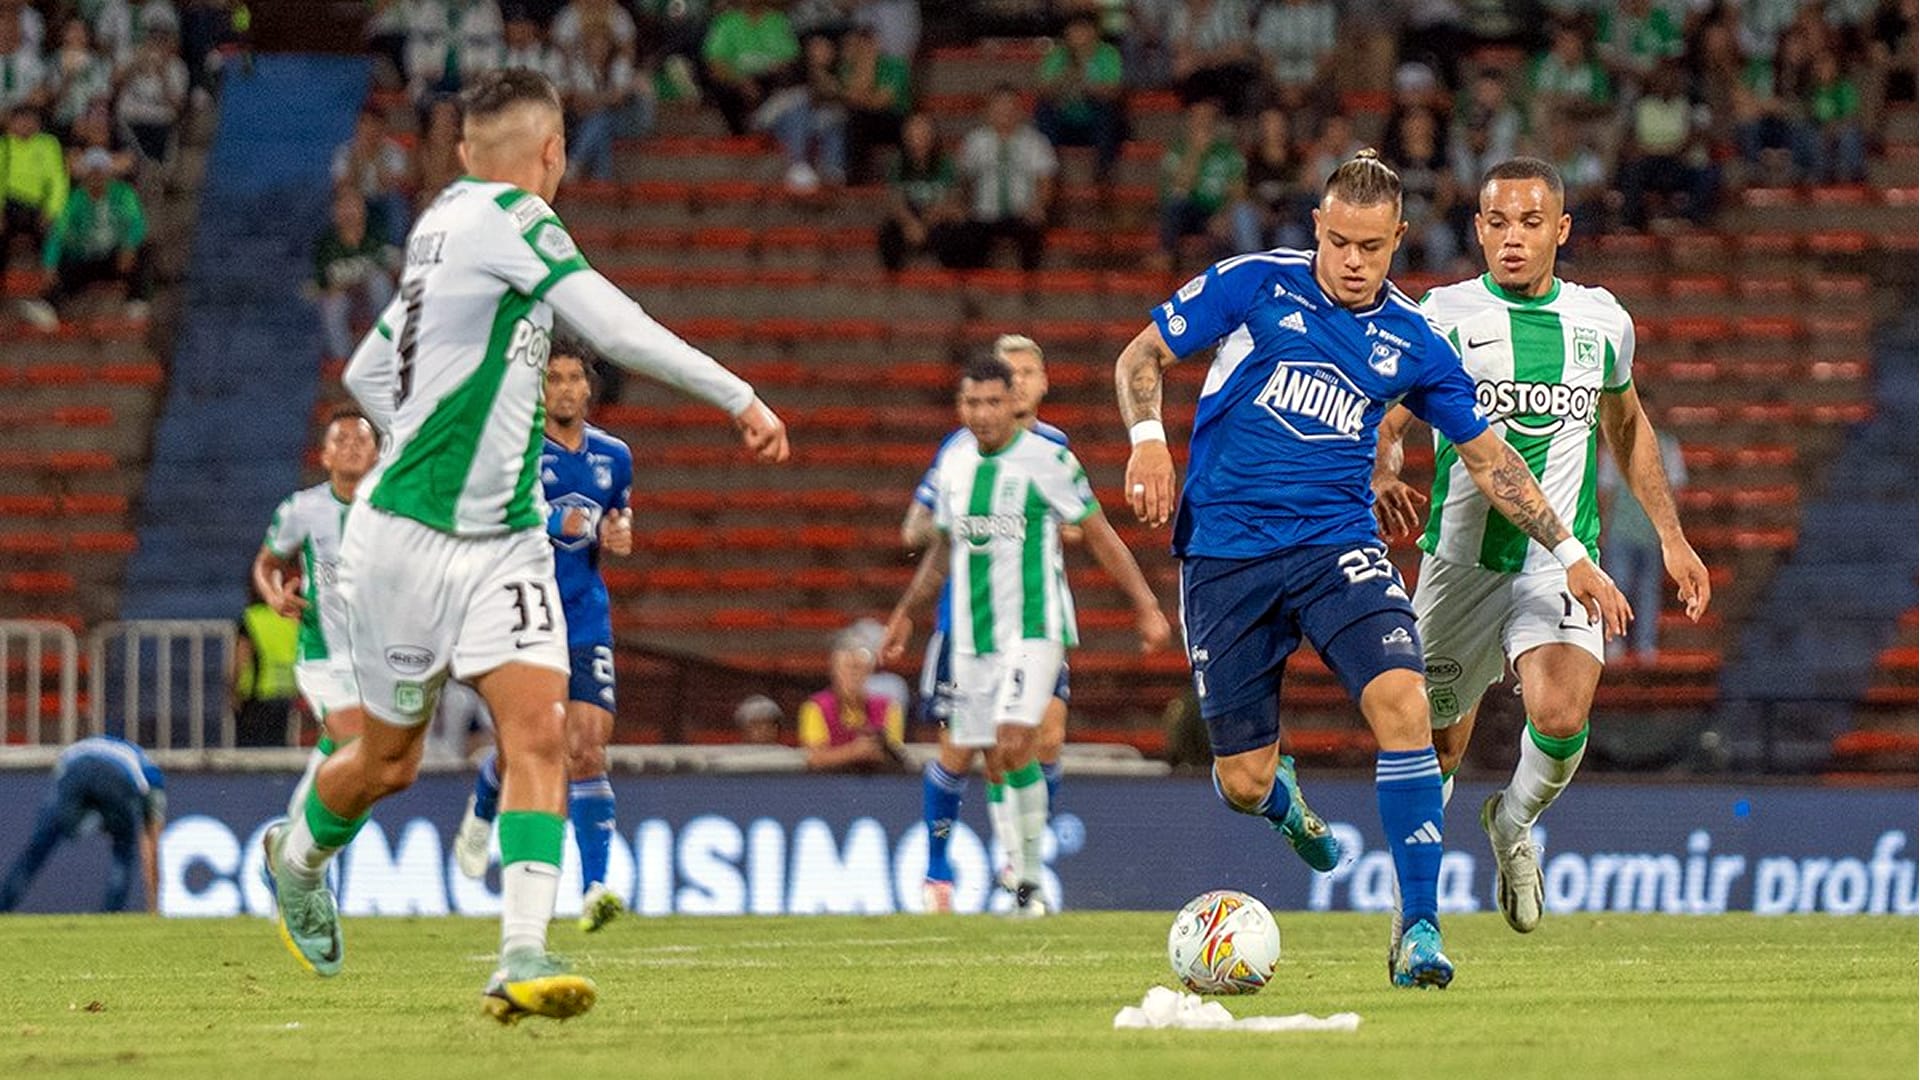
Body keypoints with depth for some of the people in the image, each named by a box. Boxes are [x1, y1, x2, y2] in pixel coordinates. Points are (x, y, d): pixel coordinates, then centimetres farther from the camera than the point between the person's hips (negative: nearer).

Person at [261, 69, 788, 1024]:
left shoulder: (445, 223, 11)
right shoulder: (508, 218, -14)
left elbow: (366, 373, 20)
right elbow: (617, 329, -23)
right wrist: (741, 399, -18)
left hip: (503, 540, 7)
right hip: (408, 538, -7)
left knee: (539, 730, -12)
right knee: (388, 760, 10)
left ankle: (522, 960, -20)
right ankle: (296, 857, 41)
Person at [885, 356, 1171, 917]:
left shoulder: (1047, 460, -7)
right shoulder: (953, 462, 9)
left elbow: (1099, 535, -2)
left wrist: (1146, 606, -7)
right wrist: (905, 613, 28)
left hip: (1033, 629, -6)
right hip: (972, 636, 6)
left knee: (1013, 747, -19)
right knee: (990, 760, 5)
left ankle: (1030, 883, -9)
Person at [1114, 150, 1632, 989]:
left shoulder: (1413, 344, 6)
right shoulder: (1256, 285, -1)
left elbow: (1487, 457, 16)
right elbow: (1140, 358, 5)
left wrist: (1569, 554, 14)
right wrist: (1148, 441, -14)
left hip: (1337, 543, 1)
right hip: (1225, 552, -1)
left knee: (1401, 701, -26)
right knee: (1243, 785, -1)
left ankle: (1420, 929, -21)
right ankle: (1277, 791, 41)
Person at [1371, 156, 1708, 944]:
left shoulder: (1601, 319, 7)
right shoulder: (1445, 316, -2)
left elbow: (1626, 424, 24)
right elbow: (1381, 422, -4)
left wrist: (1671, 535, 21)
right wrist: (1380, 477, -27)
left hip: (1561, 560, 1)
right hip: (1460, 557, -1)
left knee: (1561, 717, -24)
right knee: (1437, 742, 5)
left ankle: (1514, 825, 9)